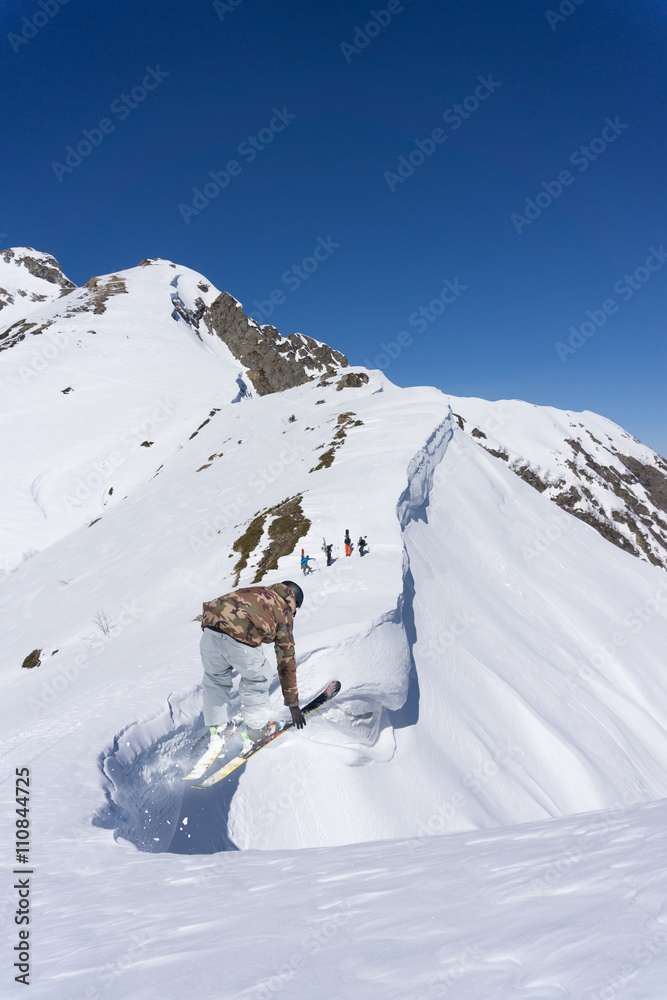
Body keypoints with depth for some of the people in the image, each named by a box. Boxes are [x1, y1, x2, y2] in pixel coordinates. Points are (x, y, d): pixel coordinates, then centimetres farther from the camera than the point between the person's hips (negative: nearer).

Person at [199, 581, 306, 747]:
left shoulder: (254, 591, 35)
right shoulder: (284, 612, 22)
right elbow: (286, 660, 23)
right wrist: (293, 704, 30)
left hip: (210, 629, 4)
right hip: (240, 640, -4)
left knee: (215, 679, 29)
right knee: (256, 678, 25)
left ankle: (219, 728, 34)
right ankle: (258, 727, 32)